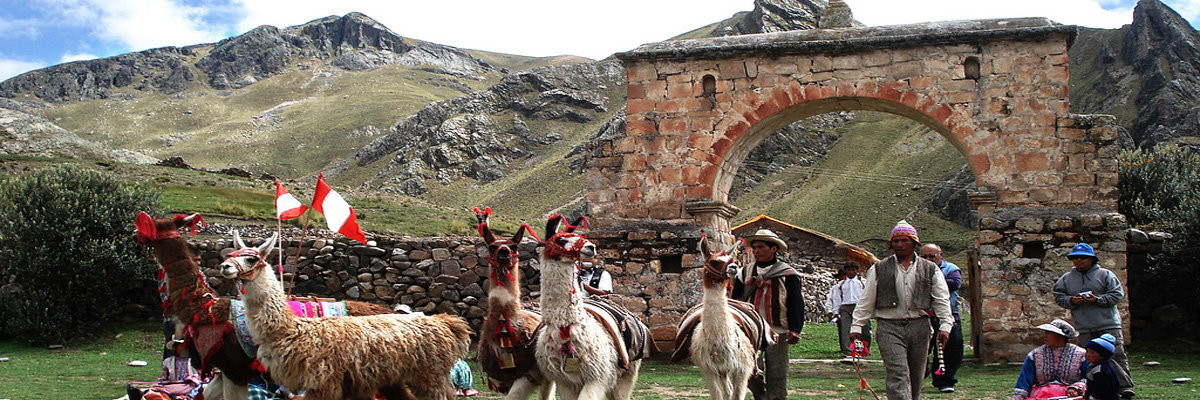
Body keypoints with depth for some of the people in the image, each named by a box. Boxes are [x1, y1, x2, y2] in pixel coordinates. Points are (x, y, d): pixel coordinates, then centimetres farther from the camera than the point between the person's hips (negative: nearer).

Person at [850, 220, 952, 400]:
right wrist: (857, 326, 3)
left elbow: (942, 299, 8)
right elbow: (866, 300, 8)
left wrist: (945, 326, -2)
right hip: (889, 327, -2)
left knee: (916, 377, 7)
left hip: (919, 326, 2)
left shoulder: (930, 269, 11)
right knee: (898, 374, -15)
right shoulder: (879, 269, 9)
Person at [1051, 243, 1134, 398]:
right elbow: (1058, 297, 12)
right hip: (1084, 328, 2)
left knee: (1116, 355, -6)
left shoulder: (1105, 275, 4)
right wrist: (1071, 300, -9)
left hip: (1108, 325, -2)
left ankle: (1125, 386, -1)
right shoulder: (1066, 279, 12)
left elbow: (1117, 294, 0)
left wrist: (1098, 299, -13)